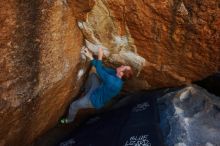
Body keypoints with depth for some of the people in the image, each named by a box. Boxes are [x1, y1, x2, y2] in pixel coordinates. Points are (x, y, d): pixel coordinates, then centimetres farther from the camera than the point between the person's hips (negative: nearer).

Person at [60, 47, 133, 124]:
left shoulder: (113, 82, -42)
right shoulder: (116, 74, -16)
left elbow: (100, 70, -34)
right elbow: (103, 68, -10)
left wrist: (100, 56, -23)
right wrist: (90, 57, -14)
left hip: (95, 101, -8)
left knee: (73, 105, 8)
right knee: (93, 75, 19)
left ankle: (69, 119, 40)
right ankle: (87, 93, 39)